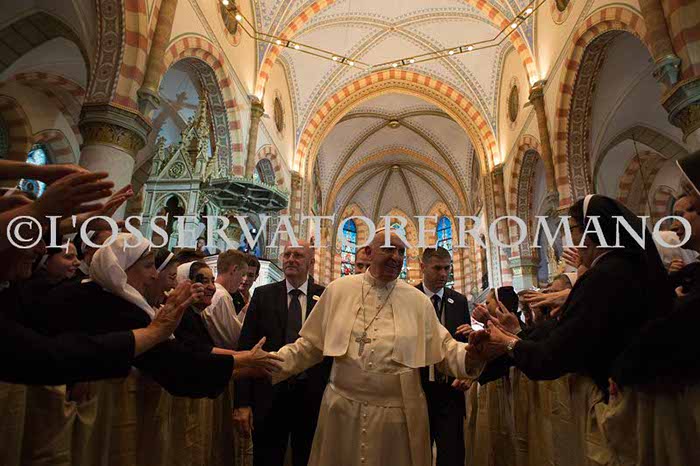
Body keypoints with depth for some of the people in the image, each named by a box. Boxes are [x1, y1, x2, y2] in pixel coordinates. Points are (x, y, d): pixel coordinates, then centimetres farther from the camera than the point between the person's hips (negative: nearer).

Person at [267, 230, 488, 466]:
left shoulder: (418, 300, -1)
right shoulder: (338, 289, -3)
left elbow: (444, 349, -1)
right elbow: (310, 345, 2)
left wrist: (471, 356, -21)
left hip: (397, 414, 0)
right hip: (342, 409, 0)